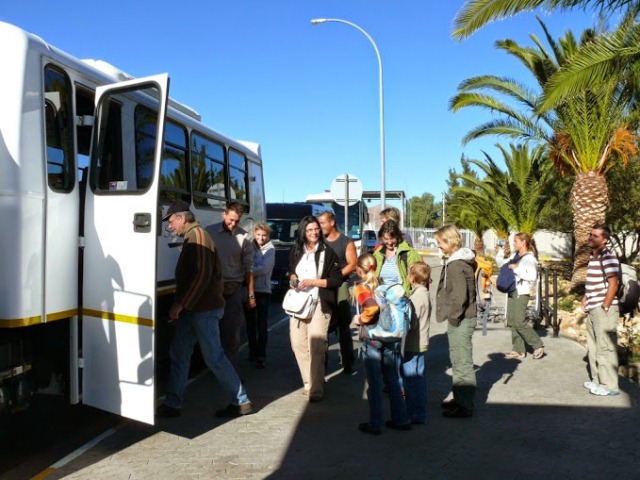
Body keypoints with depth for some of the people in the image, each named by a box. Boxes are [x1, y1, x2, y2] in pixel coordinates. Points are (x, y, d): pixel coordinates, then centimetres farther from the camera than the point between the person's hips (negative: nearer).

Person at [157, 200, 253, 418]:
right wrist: (180, 304, 15)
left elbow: (202, 275, -23)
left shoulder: (198, 236, -15)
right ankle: (172, 404, 18)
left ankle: (241, 402, 8)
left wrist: (180, 304, -22)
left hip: (204, 310, -10)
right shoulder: (191, 238, 16)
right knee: (178, 354, 10)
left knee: (214, 357, -3)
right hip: (193, 309, 10)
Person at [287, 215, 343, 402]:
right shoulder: (296, 250, 11)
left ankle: (317, 388, -3)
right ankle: (308, 382, 21)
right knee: (298, 344, 6)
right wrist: (292, 278, 4)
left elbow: (337, 280, -7)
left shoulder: (327, 252, -5)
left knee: (316, 347, -10)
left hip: (319, 304, -5)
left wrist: (313, 282, -14)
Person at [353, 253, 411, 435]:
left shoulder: (360, 288, -8)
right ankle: (401, 419, 22)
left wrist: (361, 319, -12)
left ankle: (375, 424, 12)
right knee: (392, 379, 15)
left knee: (374, 382, 4)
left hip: (371, 338, -5)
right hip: (391, 336, 5)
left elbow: (372, 307, -26)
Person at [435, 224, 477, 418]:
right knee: (458, 361, 19)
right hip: (460, 319, 10)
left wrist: (453, 317, -16)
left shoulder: (456, 265, -19)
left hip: (461, 320, -10)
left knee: (463, 362, -3)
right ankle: (459, 398, 31)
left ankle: (465, 406, 4)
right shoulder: (456, 261, 12)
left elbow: (459, 296, -25)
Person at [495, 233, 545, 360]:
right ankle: (518, 350, 15)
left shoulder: (529, 258, -9)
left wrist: (517, 269, -17)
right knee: (512, 321, 7)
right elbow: (501, 264, 23)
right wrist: (500, 252, 10)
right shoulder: (514, 256, 12)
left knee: (519, 322, -10)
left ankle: (538, 346, 5)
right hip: (512, 292, 8)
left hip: (522, 293, -8)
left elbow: (533, 277, -18)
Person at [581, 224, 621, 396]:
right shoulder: (593, 257, 15)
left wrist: (605, 307, -18)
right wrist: (585, 298, 15)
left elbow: (613, 284, -18)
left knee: (605, 347, -5)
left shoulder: (608, 257, -13)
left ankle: (609, 385, 1)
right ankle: (597, 380, 28)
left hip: (604, 309, -10)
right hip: (592, 309, 10)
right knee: (593, 347, 17)